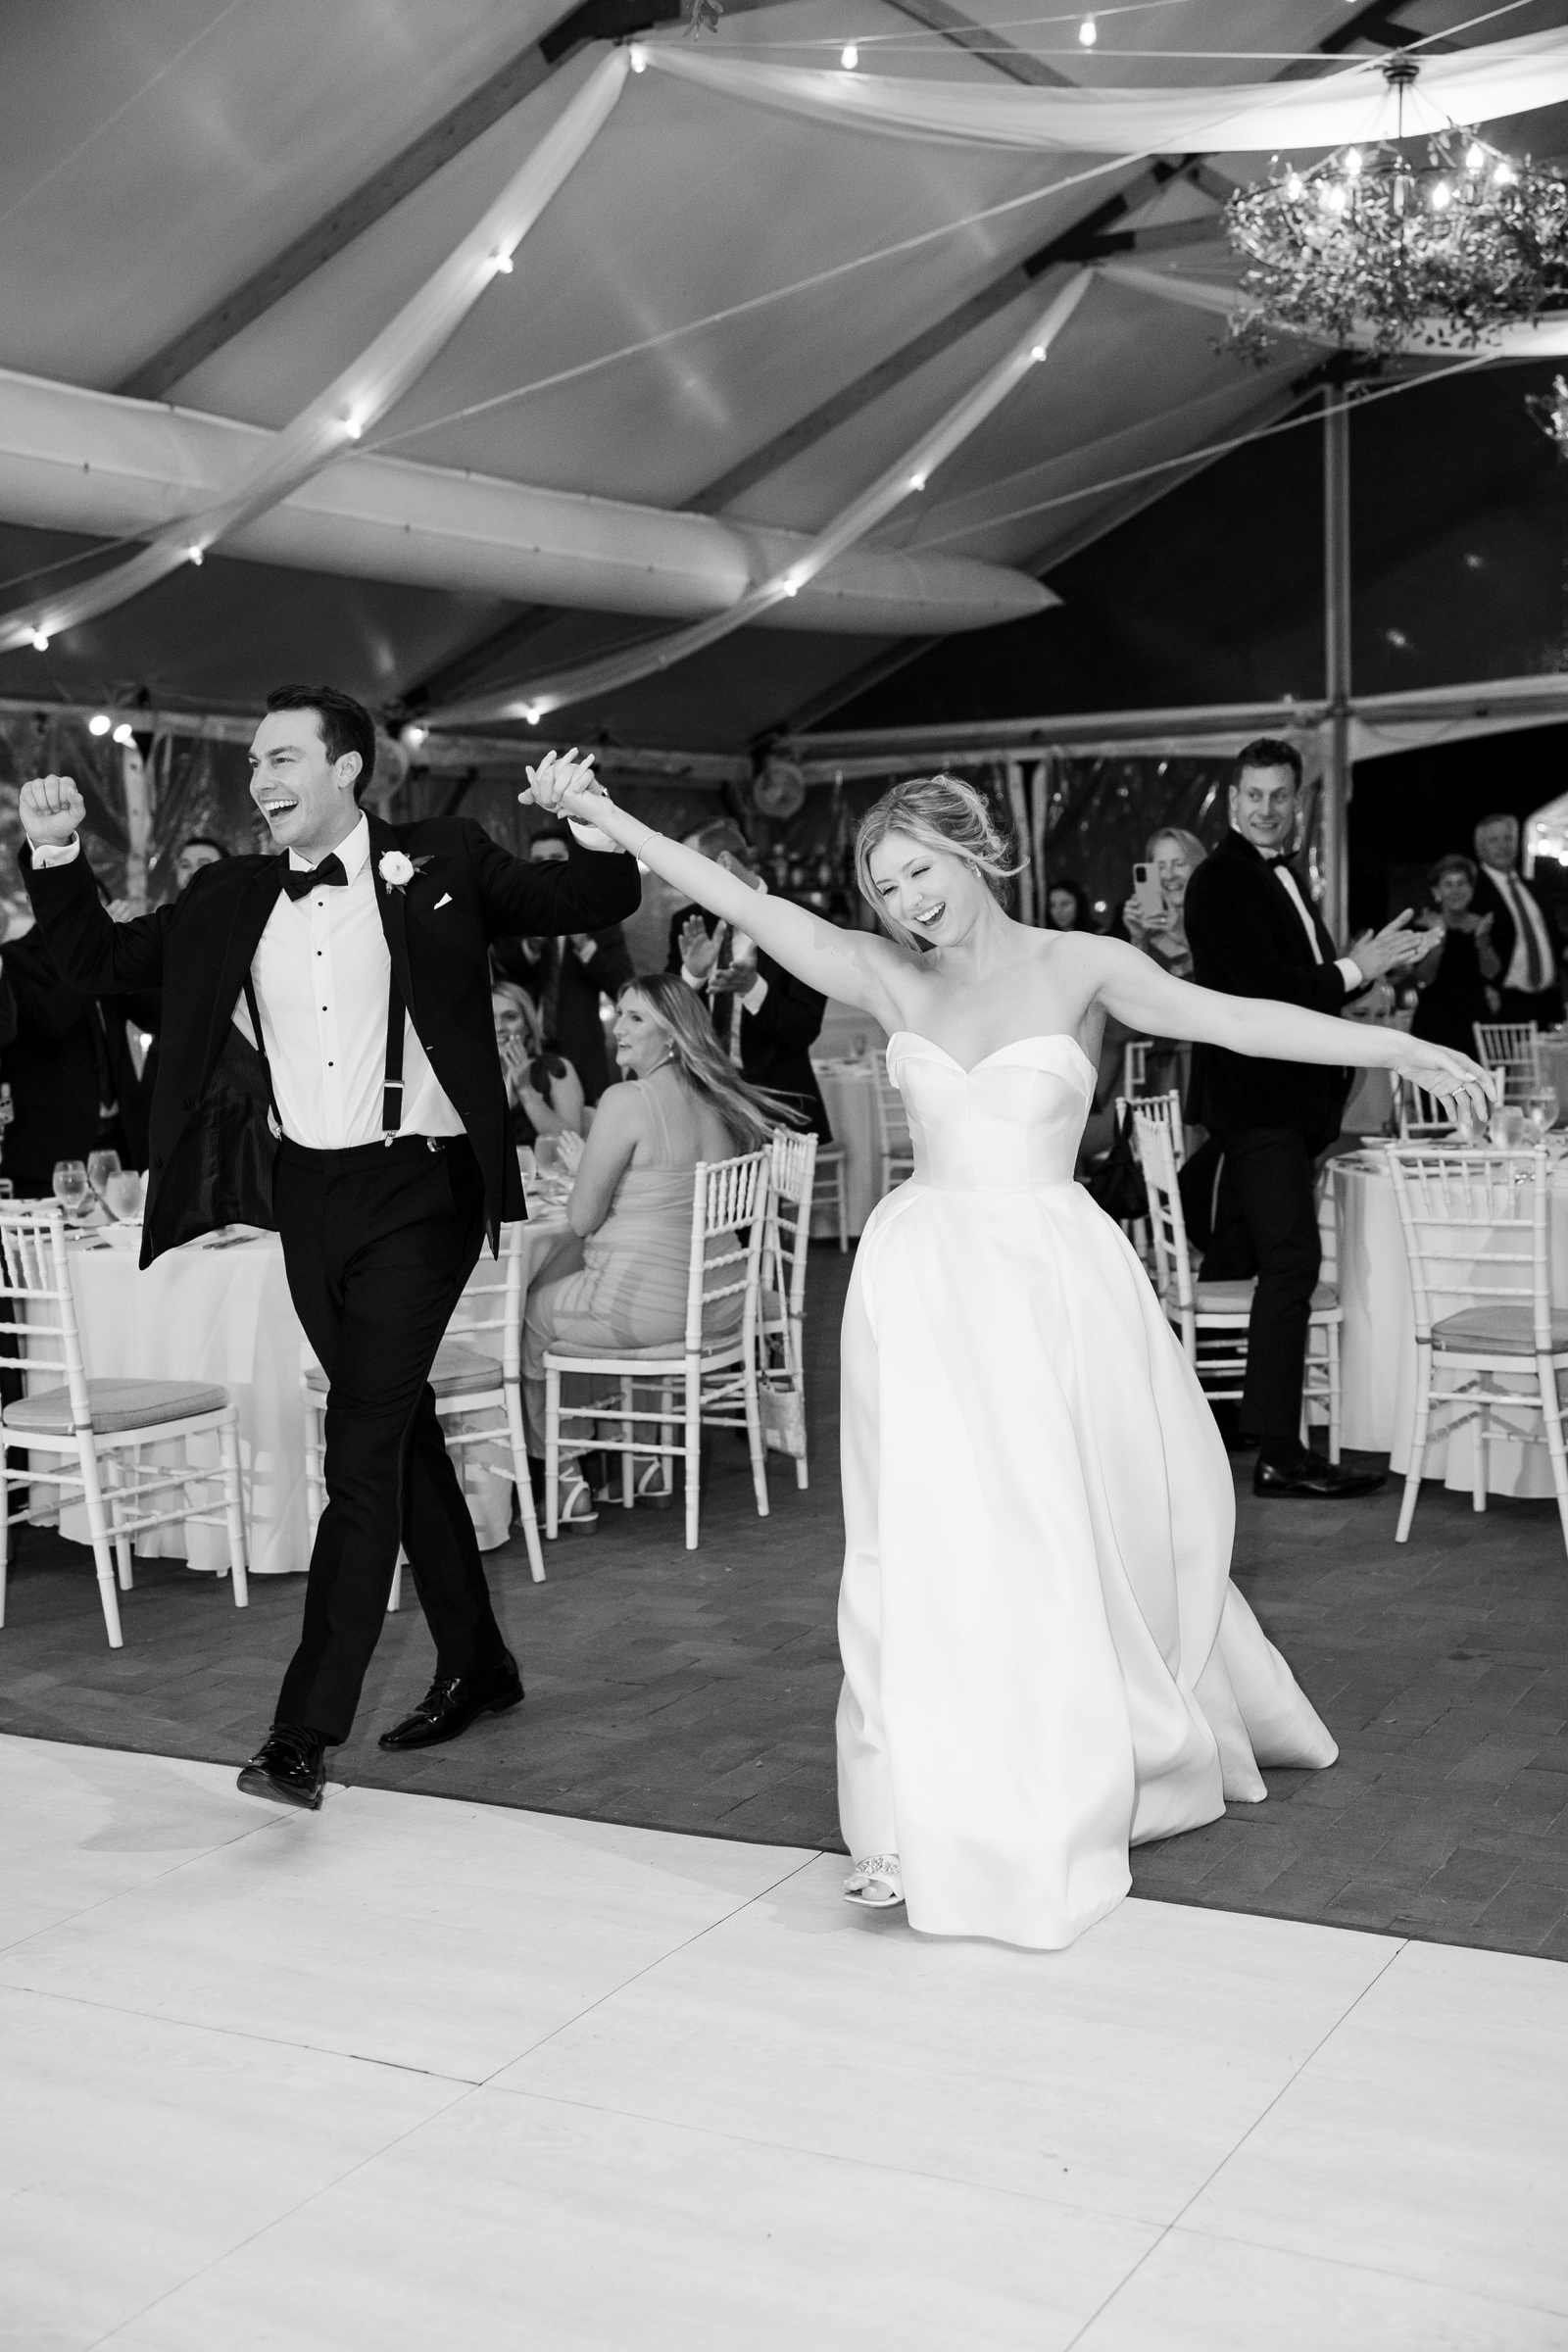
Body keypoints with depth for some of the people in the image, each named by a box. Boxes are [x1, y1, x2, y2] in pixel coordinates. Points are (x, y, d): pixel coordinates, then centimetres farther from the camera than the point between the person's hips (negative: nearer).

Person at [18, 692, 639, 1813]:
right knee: (401, 1433, 16)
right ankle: (476, 1663, 32)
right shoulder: (233, 898, 8)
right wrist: (58, 854, -2)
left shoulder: (440, 862, -2)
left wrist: (594, 830, -22)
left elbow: (597, 904, -1)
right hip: (310, 1193, 5)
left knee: (363, 1448, -10)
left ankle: (306, 1730, -8)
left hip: (417, 1187, -5)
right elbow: (99, 962, 13)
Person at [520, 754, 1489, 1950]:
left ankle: (1080, 1790, 29)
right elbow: (747, 907, 1)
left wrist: (1393, 1044, -21)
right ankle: (926, 1816, 5)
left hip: (1054, 1277, -1)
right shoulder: (891, 980, 5)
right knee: (933, 1537, -1)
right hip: (927, 1283, 2)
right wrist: (608, 819, -2)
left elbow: (1230, 1018, -11)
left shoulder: (1080, 965, -2)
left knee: (1076, 1534, 8)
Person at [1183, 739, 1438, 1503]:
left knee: (1236, 1255, 15)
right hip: (1255, 1092, -10)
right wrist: (1356, 970, -18)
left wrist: (1363, 961, 2)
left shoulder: (1283, 874, 18)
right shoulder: (1222, 880, -12)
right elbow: (1258, 986, -21)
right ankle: (1278, 1453, -14)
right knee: (1291, 1260, -14)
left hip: (1284, 1096, 10)